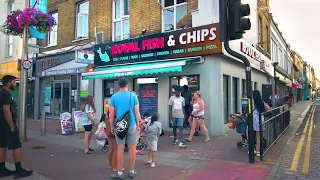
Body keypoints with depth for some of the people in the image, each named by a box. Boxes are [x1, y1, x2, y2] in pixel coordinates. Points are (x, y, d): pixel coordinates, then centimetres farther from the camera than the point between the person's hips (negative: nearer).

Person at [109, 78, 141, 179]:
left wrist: (112, 126, 9)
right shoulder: (133, 95, -1)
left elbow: (111, 113, 0)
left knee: (120, 149, 7)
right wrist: (138, 125, 6)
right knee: (132, 149, 8)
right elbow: (137, 112, -2)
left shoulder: (114, 97, 0)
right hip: (132, 125, 0)